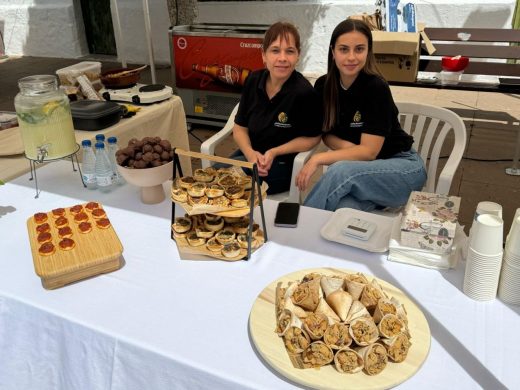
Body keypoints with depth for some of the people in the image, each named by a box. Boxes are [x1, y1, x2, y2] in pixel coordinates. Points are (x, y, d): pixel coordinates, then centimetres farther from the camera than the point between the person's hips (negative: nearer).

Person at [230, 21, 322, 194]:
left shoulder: (304, 93, -19)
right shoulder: (253, 81, -1)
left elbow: (312, 137, -8)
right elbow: (240, 127, 4)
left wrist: (274, 152, -16)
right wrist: (250, 153, -16)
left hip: (282, 163, -6)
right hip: (250, 153, 6)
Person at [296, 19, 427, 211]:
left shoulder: (376, 88, -19)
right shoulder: (323, 85, -4)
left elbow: (369, 151, -19)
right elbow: (326, 134, 6)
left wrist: (317, 159, -25)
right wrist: (347, 147, -16)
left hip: (402, 165, -2)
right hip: (361, 169, 3)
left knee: (340, 171, -33)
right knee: (344, 213, -35)